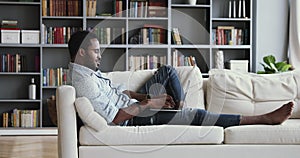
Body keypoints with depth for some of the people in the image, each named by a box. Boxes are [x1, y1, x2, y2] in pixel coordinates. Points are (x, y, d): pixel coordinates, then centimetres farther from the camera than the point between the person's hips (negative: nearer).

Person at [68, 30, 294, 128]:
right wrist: (149, 104, -19)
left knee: (167, 71, 12)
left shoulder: (87, 71, 7)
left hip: (135, 105, 10)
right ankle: (265, 118, -12)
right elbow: (116, 118, -30)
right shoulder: (85, 83, -26)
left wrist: (144, 97, -1)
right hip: (135, 119, -10)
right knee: (196, 115, -17)